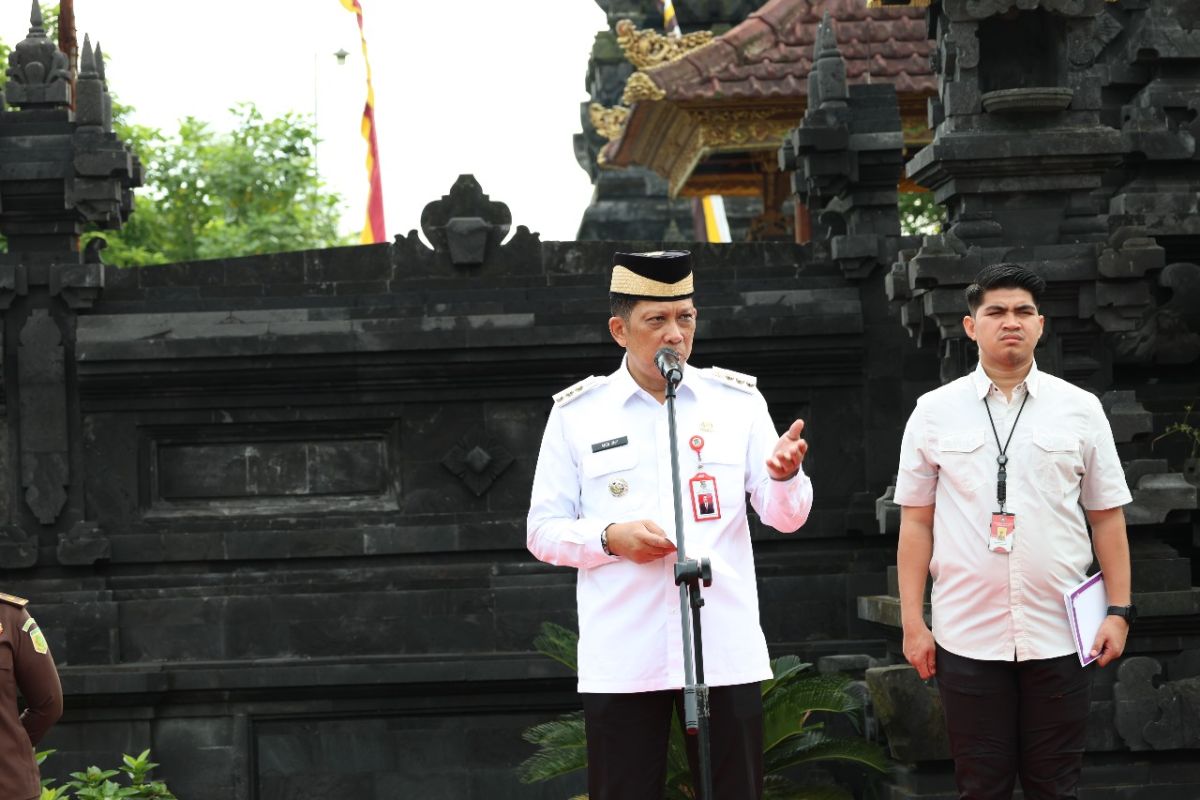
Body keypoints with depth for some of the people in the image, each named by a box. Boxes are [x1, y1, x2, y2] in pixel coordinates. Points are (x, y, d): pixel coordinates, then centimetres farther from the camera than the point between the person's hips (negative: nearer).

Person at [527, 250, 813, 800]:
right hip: (621, 660, -1)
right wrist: (611, 538, -14)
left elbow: (785, 517, 4)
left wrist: (784, 475, -18)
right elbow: (544, 532, 4)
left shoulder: (738, 400, 7)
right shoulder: (575, 413, 3)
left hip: (725, 650, 1)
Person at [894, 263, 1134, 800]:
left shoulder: (1080, 409, 4)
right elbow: (915, 521, 4)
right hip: (968, 637, 0)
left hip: (1060, 635, 1)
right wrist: (912, 622, 0)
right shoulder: (935, 411, 3)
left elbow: (1107, 516, 7)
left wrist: (1119, 611, 0)